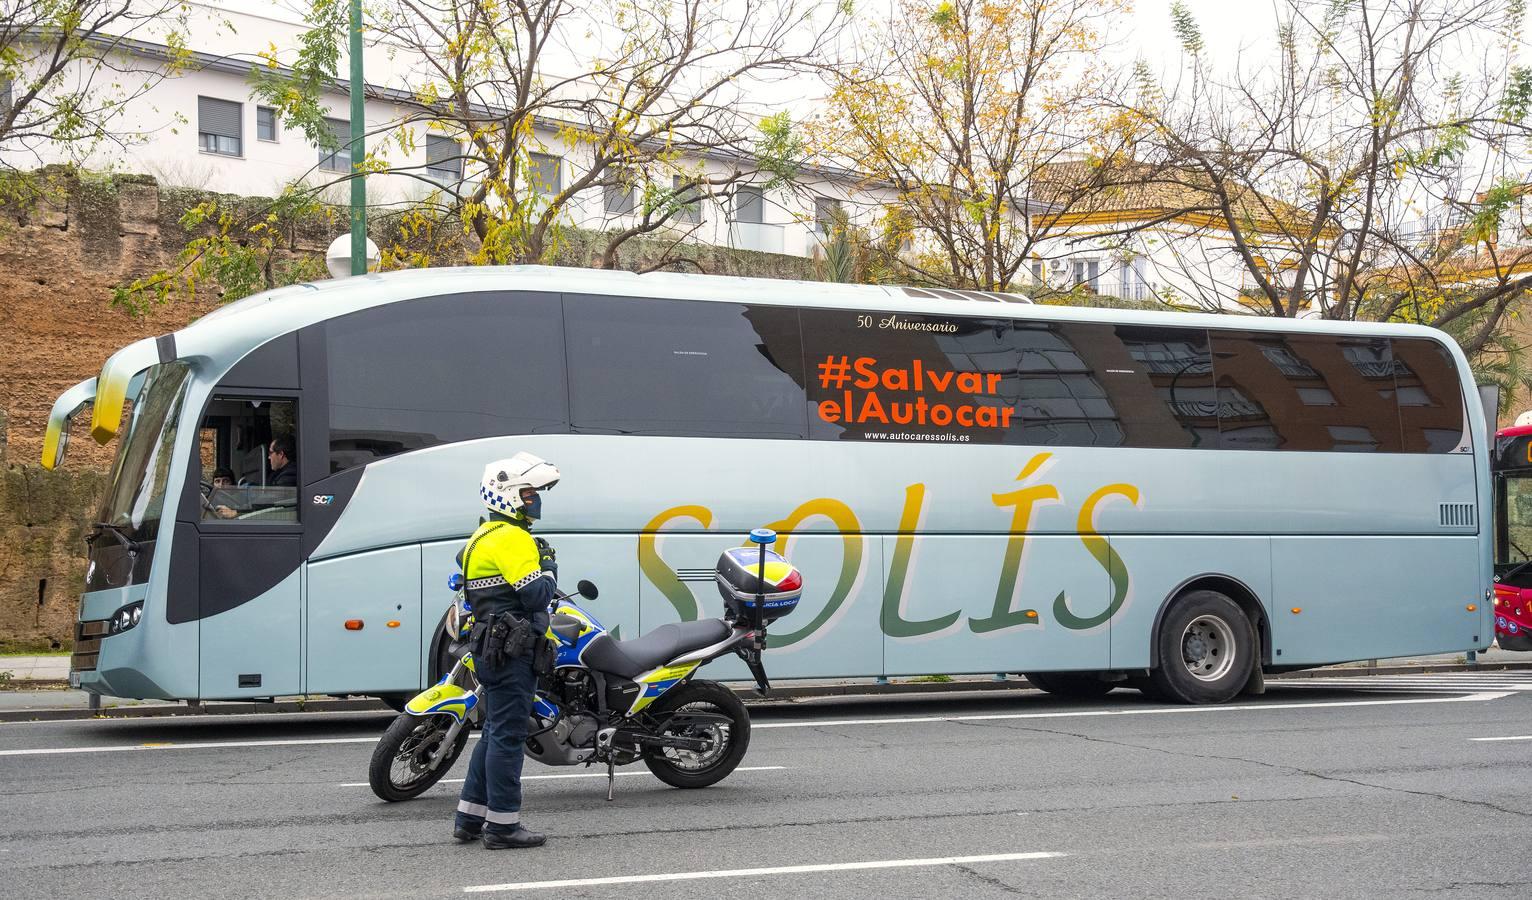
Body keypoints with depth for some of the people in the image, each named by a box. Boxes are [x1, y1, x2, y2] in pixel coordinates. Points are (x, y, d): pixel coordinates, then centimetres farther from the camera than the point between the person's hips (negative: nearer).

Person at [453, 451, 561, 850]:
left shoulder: (482, 537, 17)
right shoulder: (512, 538, -16)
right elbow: (536, 593, -22)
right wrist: (548, 570, -5)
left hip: (489, 648, 10)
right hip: (511, 651, -10)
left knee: (494, 733, 15)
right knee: (508, 735, -5)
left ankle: (470, 818, 19)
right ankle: (503, 825, -1)